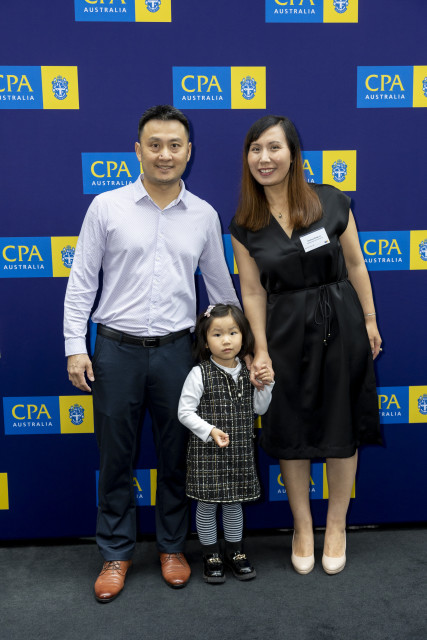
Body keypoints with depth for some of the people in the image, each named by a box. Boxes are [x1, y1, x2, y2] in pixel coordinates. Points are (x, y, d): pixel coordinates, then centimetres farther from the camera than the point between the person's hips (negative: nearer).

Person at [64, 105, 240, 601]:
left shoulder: (204, 215, 5)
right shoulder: (107, 207, -1)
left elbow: (220, 284, 13)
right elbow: (81, 281, 1)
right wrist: (75, 346, -5)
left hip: (176, 350, 2)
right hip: (117, 349, -1)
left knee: (176, 456, 12)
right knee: (115, 457, 9)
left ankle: (172, 547, 32)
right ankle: (116, 553, 28)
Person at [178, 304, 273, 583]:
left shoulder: (248, 372, 2)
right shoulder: (200, 374, -12)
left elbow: (258, 409, 9)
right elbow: (185, 411, -12)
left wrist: (266, 385, -6)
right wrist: (210, 431, -22)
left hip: (240, 453, 4)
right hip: (207, 453, -4)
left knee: (234, 503, 17)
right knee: (207, 504, 8)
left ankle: (235, 551, 35)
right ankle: (211, 554, 27)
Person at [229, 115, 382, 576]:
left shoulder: (331, 202, -5)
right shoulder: (244, 224, -1)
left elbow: (355, 265, 2)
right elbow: (253, 292, -1)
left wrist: (370, 321, 3)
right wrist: (260, 350, -4)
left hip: (340, 325, 0)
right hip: (285, 332, 1)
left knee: (342, 431, 9)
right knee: (290, 434, 8)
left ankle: (336, 527, 31)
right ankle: (302, 527, 31)